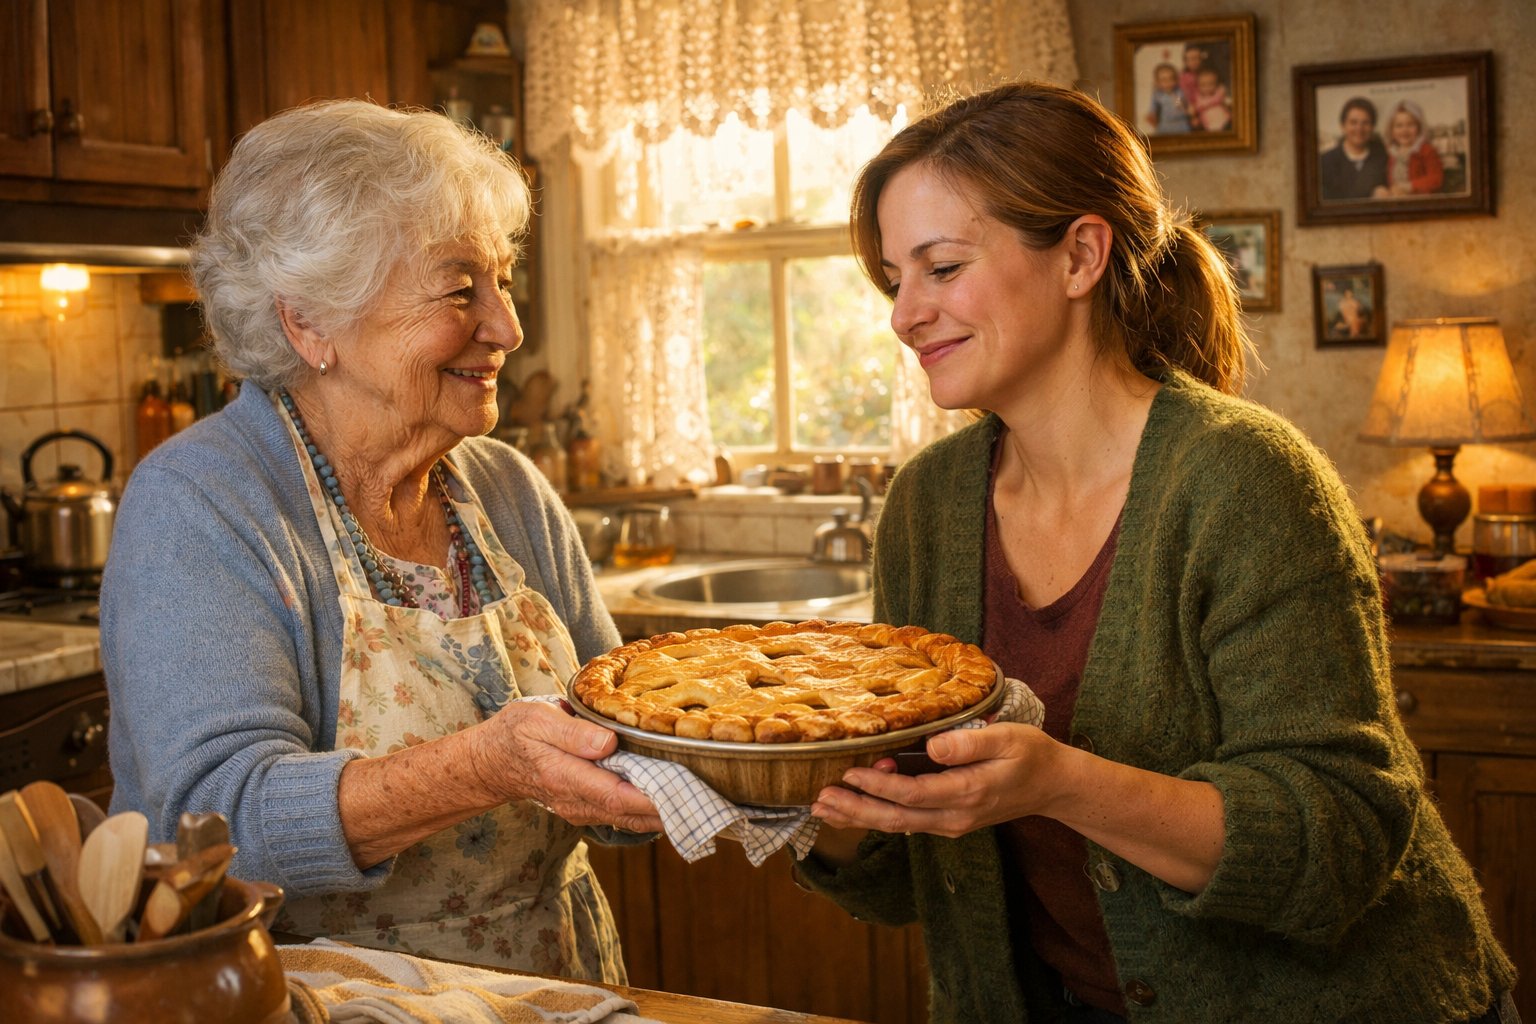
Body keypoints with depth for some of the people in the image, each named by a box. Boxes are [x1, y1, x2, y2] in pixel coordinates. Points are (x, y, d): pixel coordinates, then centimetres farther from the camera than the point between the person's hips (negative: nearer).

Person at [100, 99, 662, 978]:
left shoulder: (512, 494, 5)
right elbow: (220, 813, -23)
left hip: (557, 987, 6)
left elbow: (617, 738, 7)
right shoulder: (195, 507, -12)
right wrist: (488, 767, -36)